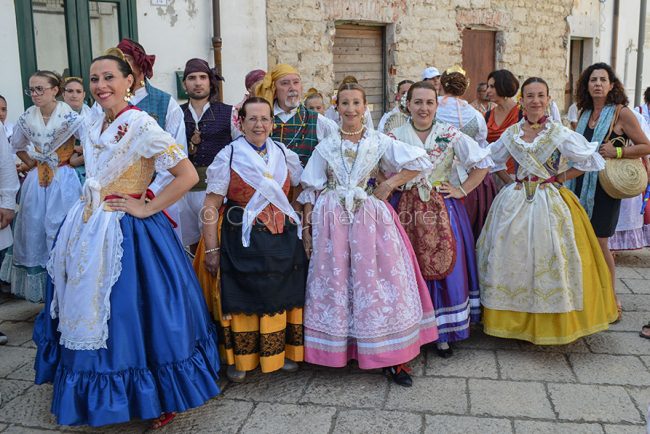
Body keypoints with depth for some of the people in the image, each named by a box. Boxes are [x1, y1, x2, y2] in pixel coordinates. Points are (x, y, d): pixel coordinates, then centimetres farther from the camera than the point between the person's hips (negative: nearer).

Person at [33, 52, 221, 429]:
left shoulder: (141, 124, -15)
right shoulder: (94, 126, 10)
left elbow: (188, 175, -20)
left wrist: (146, 208, -16)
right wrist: (89, 207, 13)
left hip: (128, 234, -8)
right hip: (90, 232, 8)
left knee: (132, 318, 0)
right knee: (92, 317, 15)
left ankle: (159, 400, 19)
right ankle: (98, 398, 34)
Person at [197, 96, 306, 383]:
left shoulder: (285, 155, 7)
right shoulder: (228, 157, -5)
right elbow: (211, 207, -8)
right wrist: (211, 249, -12)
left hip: (284, 238, 4)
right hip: (243, 239, -4)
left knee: (283, 295, 10)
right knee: (243, 297, 3)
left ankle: (283, 352, 28)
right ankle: (240, 359, 20)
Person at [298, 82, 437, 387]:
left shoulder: (379, 142, 4)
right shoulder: (325, 147, 8)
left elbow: (419, 161, 0)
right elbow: (312, 189, 8)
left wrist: (390, 183, -6)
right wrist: (307, 225, 2)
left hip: (371, 218, -1)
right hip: (332, 222, 1)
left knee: (376, 280, -1)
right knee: (334, 281, 4)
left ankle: (390, 356, 5)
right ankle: (339, 348, 18)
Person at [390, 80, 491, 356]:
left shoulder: (451, 135, 1)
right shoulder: (395, 136, 3)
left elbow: (483, 163, 5)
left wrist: (462, 191, 0)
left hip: (443, 210, 0)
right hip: (408, 211, 0)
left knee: (445, 268, 0)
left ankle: (443, 332, 14)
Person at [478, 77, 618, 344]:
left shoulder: (560, 134, -4)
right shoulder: (510, 134, 5)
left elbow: (591, 161, -1)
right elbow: (492, 160, 20)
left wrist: (558, 178, -2)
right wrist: (513, 180, 9)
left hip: (550, 204, -3)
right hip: (515, 203, 3)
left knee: (548, 261, 0)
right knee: (513, 260, 6)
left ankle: (551, 324, 15)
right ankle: (515, 319, 20)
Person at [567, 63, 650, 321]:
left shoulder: (621, 112, -6)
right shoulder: (585, 113, 11)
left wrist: (617, 151, -18)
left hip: (605, 186, -5)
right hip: (581, 184, 5)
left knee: (599, 244, -2)